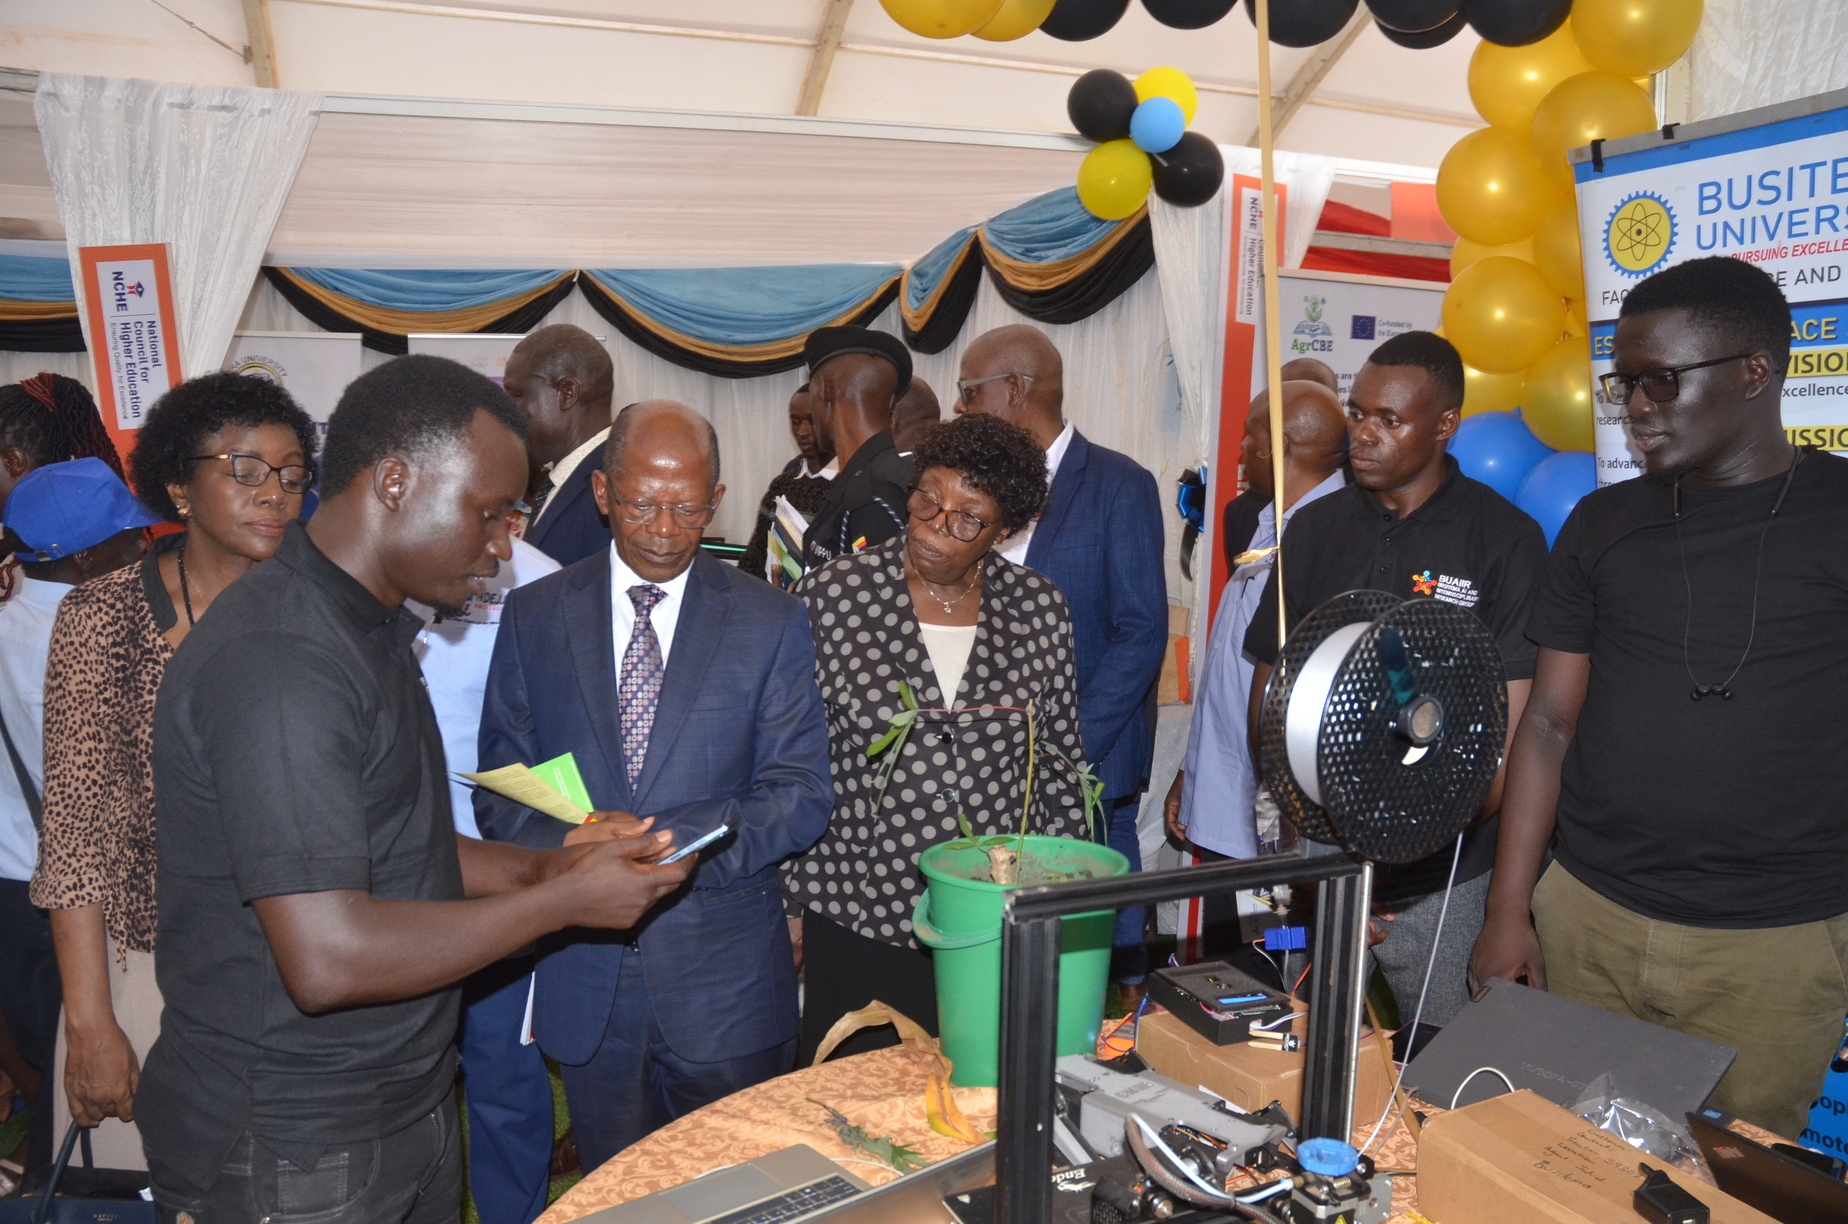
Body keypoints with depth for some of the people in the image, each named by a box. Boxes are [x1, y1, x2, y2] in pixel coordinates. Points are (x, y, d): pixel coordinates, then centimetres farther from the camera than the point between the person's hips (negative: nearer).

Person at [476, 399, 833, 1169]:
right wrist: (567, 842, -21)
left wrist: (672, 845, -22)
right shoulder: (534, 615, 3)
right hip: (585, 973, 2)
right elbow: (500, 789, 2)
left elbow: (801, 792, -7)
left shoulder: (772, 622, -3)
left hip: (725, 971, -1)